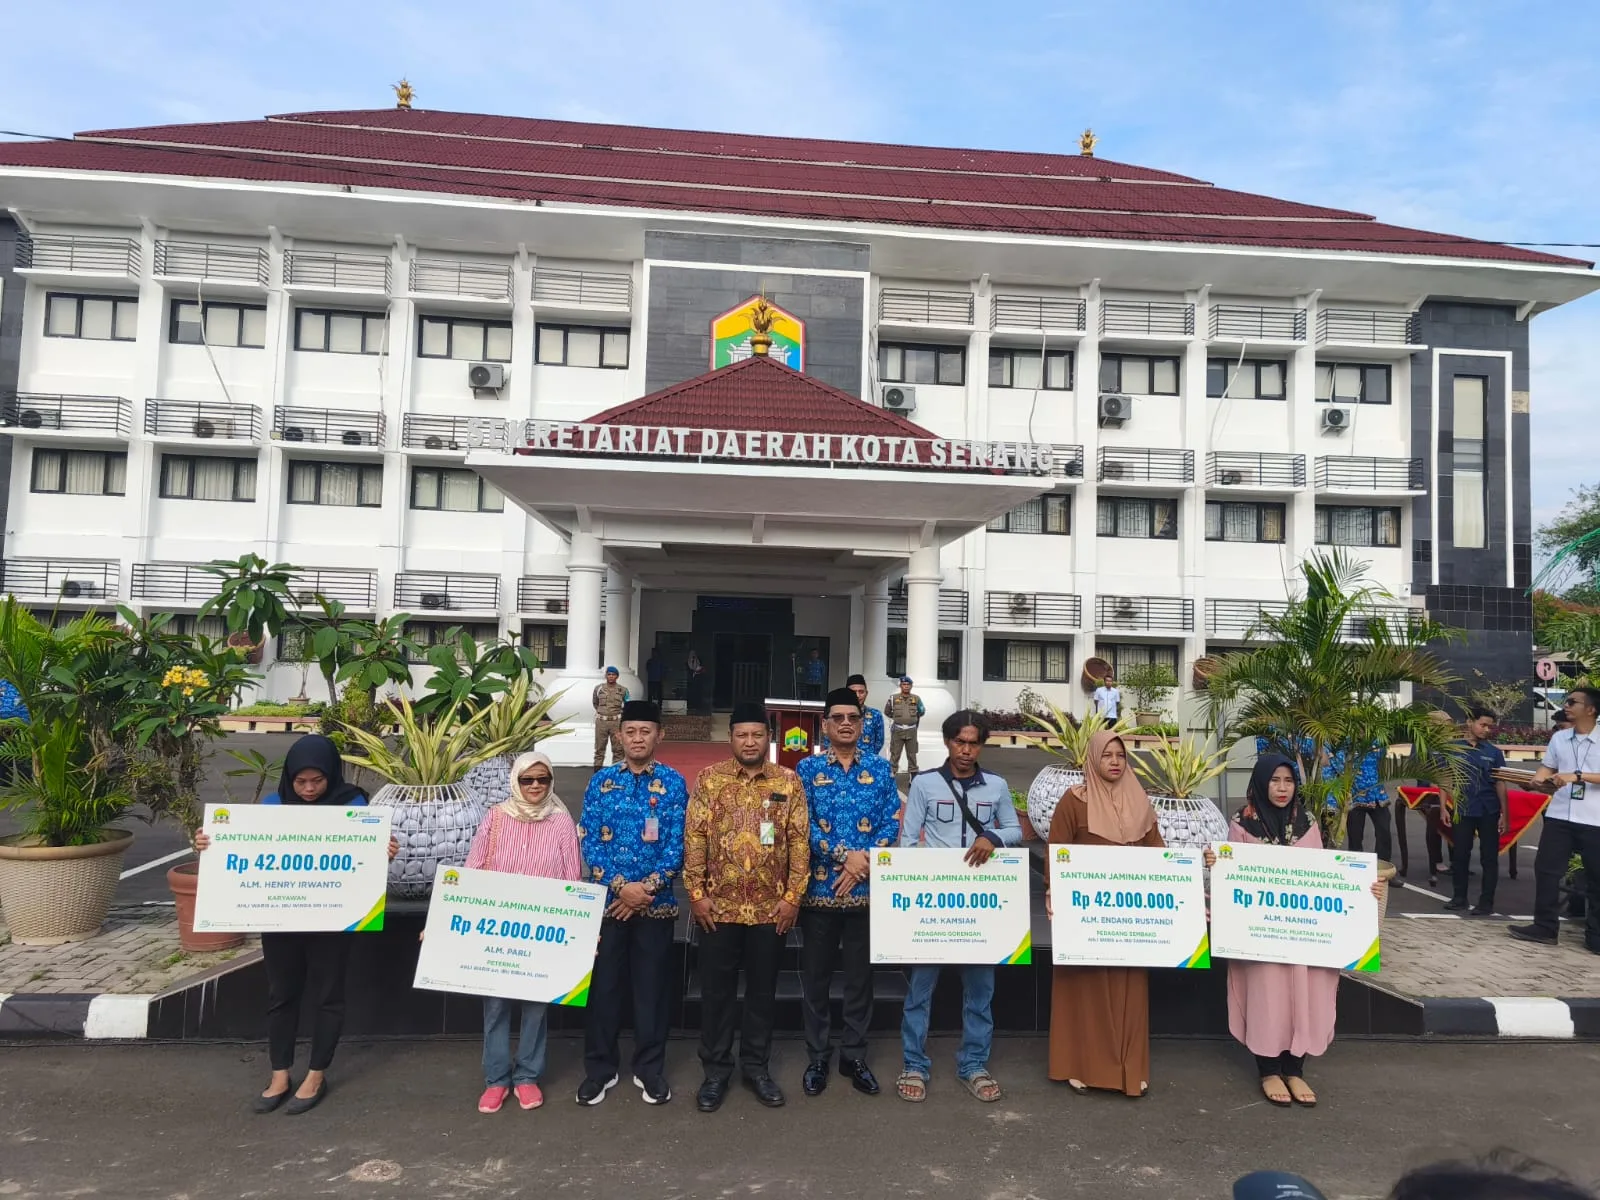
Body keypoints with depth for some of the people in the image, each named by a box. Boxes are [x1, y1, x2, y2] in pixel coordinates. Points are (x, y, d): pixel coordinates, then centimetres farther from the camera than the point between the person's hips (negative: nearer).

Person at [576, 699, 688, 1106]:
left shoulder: (673, 783, 0)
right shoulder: (601, 781, 3)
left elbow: (676, 843, -5)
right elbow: (589, 840, -3)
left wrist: (647, 888, -14)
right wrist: (620, 886, -13)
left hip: (655, 902, -1)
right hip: (608, 899, 1)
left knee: (653, 986, 8)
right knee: (603, 984, 8)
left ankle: (650, 1069, 23)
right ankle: (599, 1068, 23)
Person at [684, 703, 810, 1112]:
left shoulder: (788, 781, 1)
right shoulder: (709, 779, -1)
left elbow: (799, 841, 0)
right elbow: (695, 837, -2)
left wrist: (793, 896, -4)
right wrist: (696, 892, -7)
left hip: (771, 908, 1)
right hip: (719, 905, 0)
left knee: (763, 990, 12)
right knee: (716, 990, 9)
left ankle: (756, 1066, 28)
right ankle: (716, 1069, 24)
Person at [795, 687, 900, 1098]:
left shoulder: (880, 769, 3)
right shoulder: (808, 768, 0)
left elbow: (892, 823, -2)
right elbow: (803, 825, -8)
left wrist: (863, 864, -14)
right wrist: (845, 856, -16)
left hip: (866, 890, 1)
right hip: (819, 889, -1)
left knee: (861, 976, 11)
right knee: (815, 976, 9)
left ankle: (854, 1056, 26)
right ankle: (818, 1058, 24)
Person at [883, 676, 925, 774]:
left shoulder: (916, 698, 3)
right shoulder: (893, 698, -1)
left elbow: (922, 712, 21)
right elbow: (887, 712, 14)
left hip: (911, 730, 1)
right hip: (897, 730, -1)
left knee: (912, 754, 8)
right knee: (895, 753, 0)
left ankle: (914, 773, 14)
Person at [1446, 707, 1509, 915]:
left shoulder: (1494, 752, 2)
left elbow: (1500, 784, 4)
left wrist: (1504, 814, 0)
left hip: (1489, 812, 0)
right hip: (1462, 811, 0)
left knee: (1489, 858, 5)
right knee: (1459, 855, 6)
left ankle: (1486, 902, 12)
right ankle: (1459, 897, 19)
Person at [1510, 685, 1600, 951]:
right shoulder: (1559, 738, 10)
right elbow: (1546, 768, 13)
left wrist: (1576, 776, -25)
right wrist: (1536, 781, -7)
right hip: (1559, 816, 4)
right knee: (1546, 870, 3)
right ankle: (1545, 928, 11)